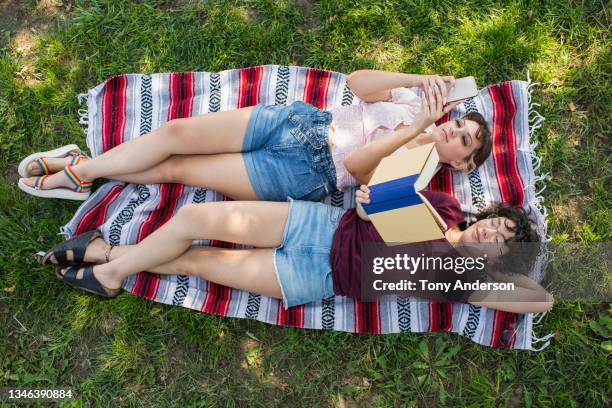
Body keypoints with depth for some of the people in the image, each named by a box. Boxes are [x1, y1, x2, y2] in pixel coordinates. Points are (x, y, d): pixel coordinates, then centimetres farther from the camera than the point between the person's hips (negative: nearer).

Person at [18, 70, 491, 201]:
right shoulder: (415, 101, 11)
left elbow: (355, 164, -22)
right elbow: (356, 81, 2)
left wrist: (415, 130, -23)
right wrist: (420, 79, -7)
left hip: (302, 175, -4)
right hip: (301, 120, 4)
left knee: (175, 169, -8)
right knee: (176, 132, -8)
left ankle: (78, 172, 12)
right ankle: (80, 169, 11)